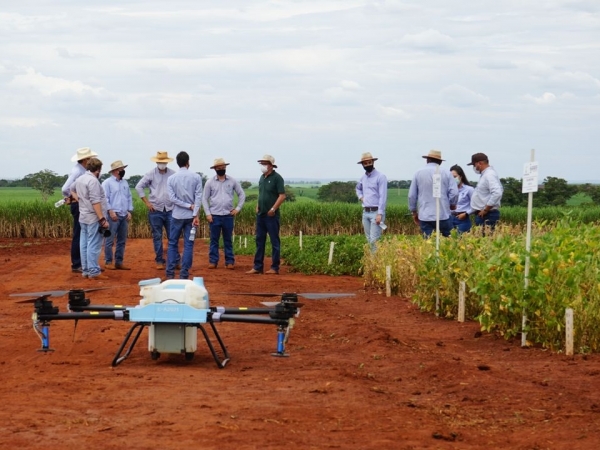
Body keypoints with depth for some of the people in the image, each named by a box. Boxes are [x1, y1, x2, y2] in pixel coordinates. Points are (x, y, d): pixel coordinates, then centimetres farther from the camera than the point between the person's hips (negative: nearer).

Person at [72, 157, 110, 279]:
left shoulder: (80, 179, 13)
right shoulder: (93, 180, -16)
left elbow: (72, 189, 34)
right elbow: (95, 202, -22)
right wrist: (102, 219, -21)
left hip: (83, 217, 9)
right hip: (94, 218, -9)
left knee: (84, 244, 10)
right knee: (94, 245, -8)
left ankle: (85, 270, 14)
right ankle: (94, 272, -8)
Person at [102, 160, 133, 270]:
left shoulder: (125, 183, 16)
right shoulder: (107, 183, -4)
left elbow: (129, 197, 18)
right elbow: (105, 198, -10)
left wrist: (129, 211, 8)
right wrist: (111, 211, -15)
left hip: (124, 216, 7)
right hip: (113, 215, -7)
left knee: (122, 241, 9)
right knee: (110, 240, -4)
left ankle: (119, 262, 15)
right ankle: (108, 262, 1)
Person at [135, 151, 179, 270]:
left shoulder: (173, 174, 1)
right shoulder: (151, 174, -1)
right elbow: (139, 187, 2)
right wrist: (147, 202, -1)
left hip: (170, 210, 0)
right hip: (155, 210, 0)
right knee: (157, 237, 6)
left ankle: (176, 261, 6)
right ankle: (159, 261, 13)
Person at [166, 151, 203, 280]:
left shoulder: (171, 178, -2)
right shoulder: (196, 177, -3)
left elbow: (172, 198, -9)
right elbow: (198, 197, -8)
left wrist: (189, 206, -7)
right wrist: (195, 215, -10)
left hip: (177, 216, 0)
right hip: (191, 216, 0)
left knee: (173, 244, 9)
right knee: (188, 245, 3)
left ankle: (170, 273, 6)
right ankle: (184, 274, 1)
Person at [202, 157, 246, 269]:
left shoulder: (232, 181, 4)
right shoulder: (210, 182, 2)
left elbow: (241, 194, 10)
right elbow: (204, 198, 2)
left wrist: (238, 208, 1)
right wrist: (207, 214, -5)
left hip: (228, 215, 1)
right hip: (214, 216, -1)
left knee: (228, 240, 6)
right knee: (214, 240, 3)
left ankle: (229, 261, 9)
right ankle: (213, 261, 7)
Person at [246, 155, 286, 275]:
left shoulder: (277, 178, -10)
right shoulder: (262, 177, 13)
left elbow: (282, 196, -15)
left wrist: (273, 209, -18)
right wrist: (257, 207, 10)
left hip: (271, 215, -8)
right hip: (261, 214, 8)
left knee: (275, 241, -1)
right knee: (260, 241, 9)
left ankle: (275, 268, 2)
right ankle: (258, 267, 14)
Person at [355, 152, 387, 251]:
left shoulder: (380, 177, -8)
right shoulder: (363, 178, 14)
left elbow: (383, 197, -14)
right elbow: (358, 188, 37)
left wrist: (380, 214, -21)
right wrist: (360, 197, 14)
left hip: (376, 212, -7)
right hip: (365, 213, 7)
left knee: (374, 240, -14)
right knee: (369, 240, 10)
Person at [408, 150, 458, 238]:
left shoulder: (418, 173, 4)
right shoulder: (446, 173, -1)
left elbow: (411, 195, 6)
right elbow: (454, 193, -6)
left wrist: (414, 212, 19)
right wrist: (452, 204, 15)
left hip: (425, 217, 1)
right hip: (443, 215, -1)